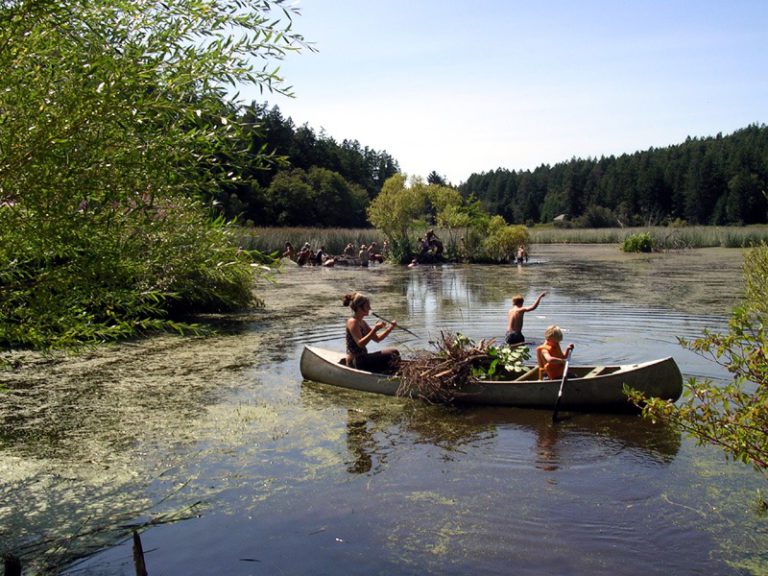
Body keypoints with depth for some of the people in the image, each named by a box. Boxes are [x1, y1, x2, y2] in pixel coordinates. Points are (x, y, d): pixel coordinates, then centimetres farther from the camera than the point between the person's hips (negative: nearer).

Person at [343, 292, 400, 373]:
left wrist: (391, 328, 0)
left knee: (394, 352, 11)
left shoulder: (362, 322, 13)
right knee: (392, 355, -17)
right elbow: (360, 344, -26)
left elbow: (377, 339, 13)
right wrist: (375, 329, -30)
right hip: (356, 362, -10)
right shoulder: (352, 322, -15)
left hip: (361, 359, 10)